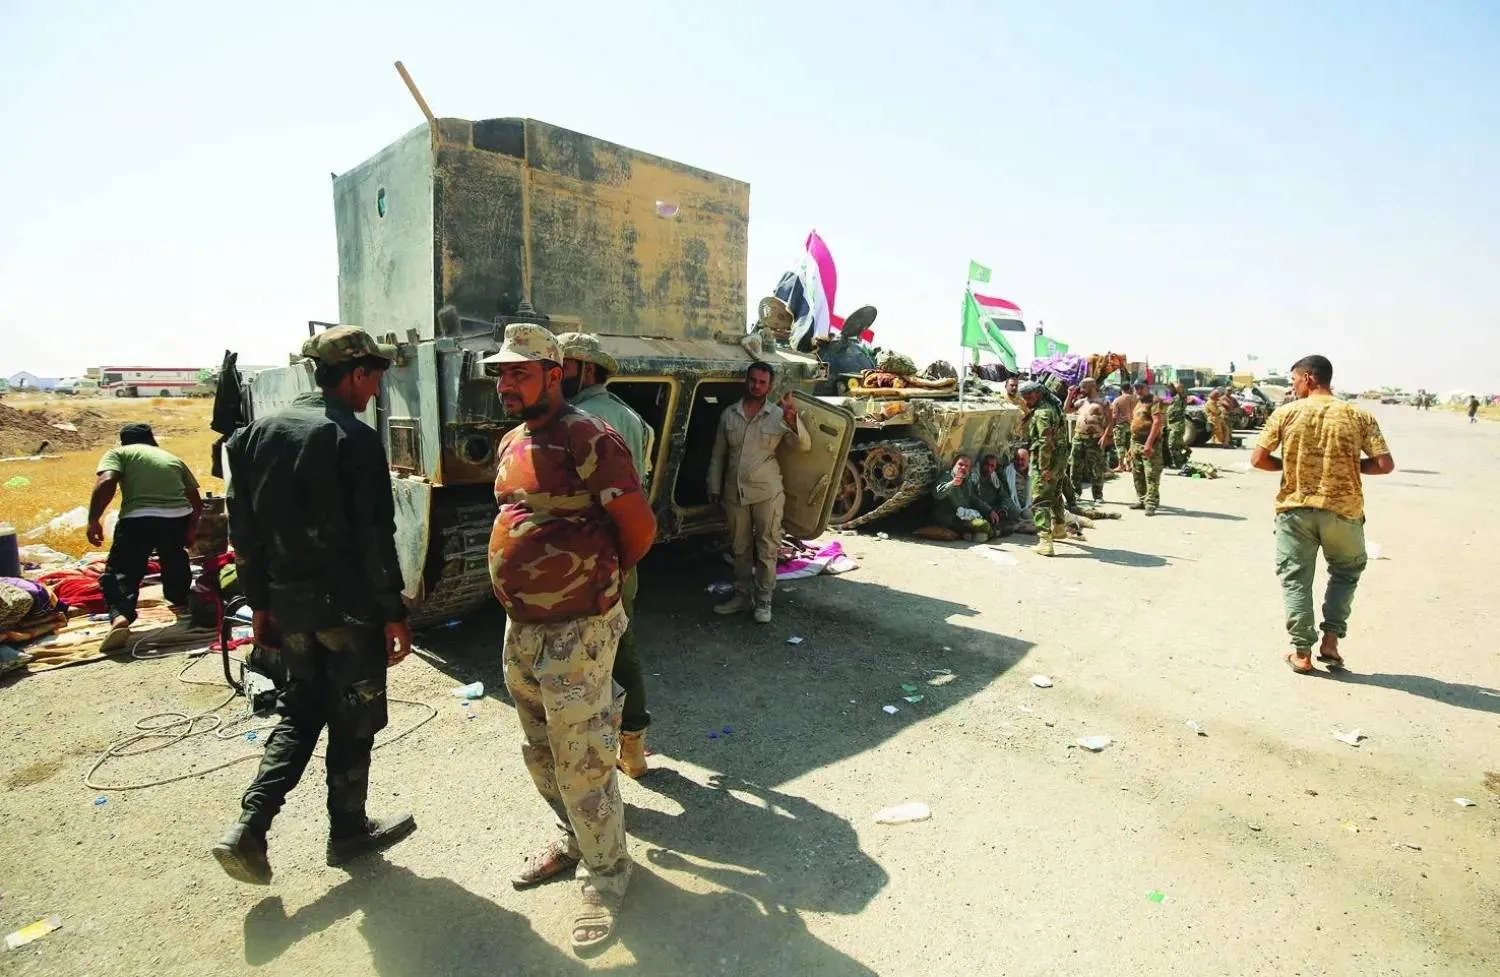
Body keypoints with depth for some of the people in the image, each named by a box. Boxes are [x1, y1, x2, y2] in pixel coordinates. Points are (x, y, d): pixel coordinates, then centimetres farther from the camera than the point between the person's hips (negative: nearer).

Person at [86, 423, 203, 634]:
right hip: (178, 517, 4)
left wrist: (93, 520, -3)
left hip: (138, 519, -4)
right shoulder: (173, 458, 26)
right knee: (174, 559, 31)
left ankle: (120, 616, -20)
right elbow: (196, 501, 22)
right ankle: (179, 598, 48)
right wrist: (191, 528, 32)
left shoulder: (118, 453, 15)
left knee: (119, 572, 4)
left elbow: (106, 483, -6)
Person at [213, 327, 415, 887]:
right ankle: (348, 831, 27)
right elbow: (375, 537, -18)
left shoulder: (261, 432, 7)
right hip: (348, 608, -6)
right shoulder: (355, 439, -15)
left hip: (289, 604, 7)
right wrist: (394, 614, -12)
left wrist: (260, 602, 16)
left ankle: (249, 828, 13)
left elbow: (243, 527, 10)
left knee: (301, 710, 22)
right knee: (354, 719, 11)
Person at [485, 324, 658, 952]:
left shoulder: (588, 440, -18)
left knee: (580, 765, 5)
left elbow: (639, 526, -16)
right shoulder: (511, 444, 9)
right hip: (521, 628, 9)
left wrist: (603, 577, 1)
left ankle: (606, 871, 28)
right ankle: (574, 838, 46)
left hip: (575, 631, -9)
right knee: (541, 754, 23)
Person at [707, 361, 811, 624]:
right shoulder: (729, 414, 4)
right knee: (740, 548, 15)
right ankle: (742, 595, 29)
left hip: (767, 493, -3)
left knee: (767, 549, 5)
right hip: (734, 493, 3)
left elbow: (804, 446, -11)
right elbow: (718, 455, 9)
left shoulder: (779, 415, -4)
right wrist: (714, 488, 9)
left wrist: (792, 419, -29)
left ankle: (763, 601, 17)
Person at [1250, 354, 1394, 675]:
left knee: (1295, 578, 9)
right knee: (1346, 572, 23)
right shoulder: (1357, 415, -2)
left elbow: (1258, 459, -7)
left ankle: (1301, 652, 11)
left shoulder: (1286, 413, -5)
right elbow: (1385, 464, -5)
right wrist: (1352, 465, 13)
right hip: (1343, 509, 1)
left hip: (1295, 508, -1)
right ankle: (1330, 640, 17)